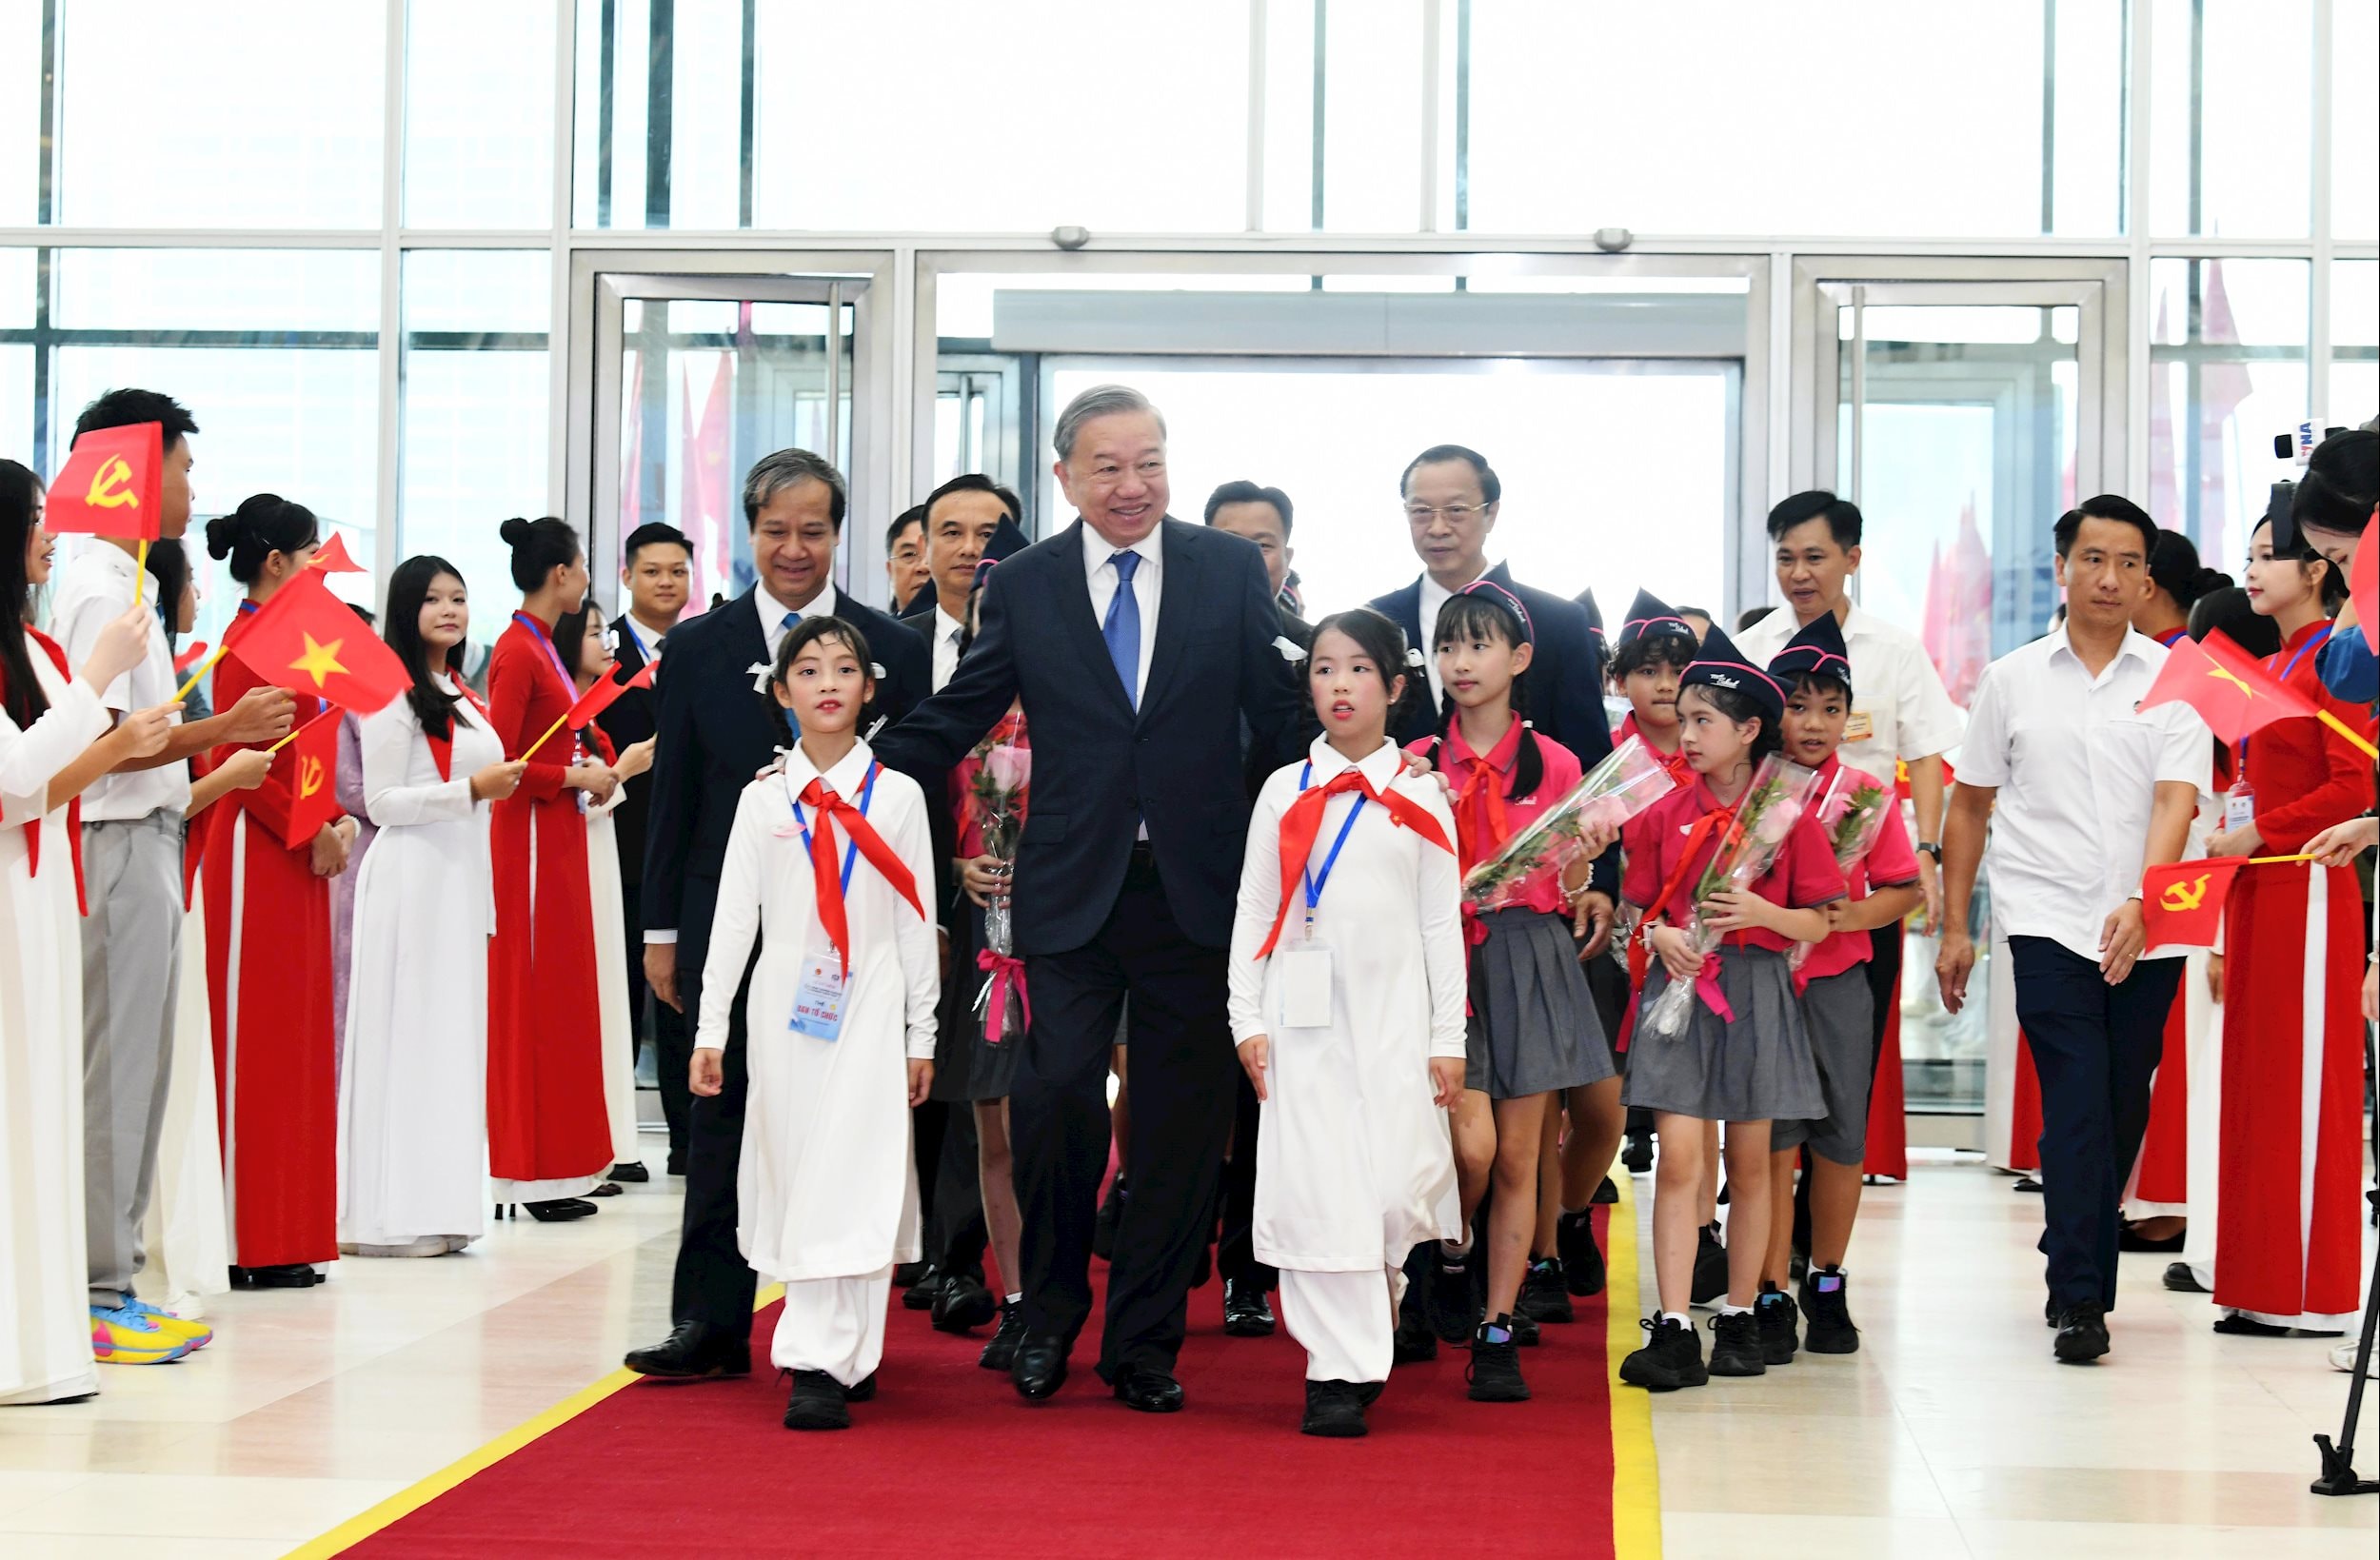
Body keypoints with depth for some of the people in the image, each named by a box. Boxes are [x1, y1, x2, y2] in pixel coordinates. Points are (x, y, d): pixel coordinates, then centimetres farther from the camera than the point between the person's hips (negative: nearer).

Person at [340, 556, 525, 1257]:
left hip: (462, 879, 8)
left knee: (454, 1035, 8)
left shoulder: (463, 698, 17)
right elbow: (381, 802, -12)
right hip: (411, 879, -8)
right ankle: (390, 1214, -4)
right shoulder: (393, 695, -8)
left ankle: (437, 1207, 13)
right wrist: (472, 788, -19)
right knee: (405, 1034, -7)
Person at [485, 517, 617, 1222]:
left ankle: (554, 1166, 17)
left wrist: (589, 768, 4)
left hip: (556, 836, 10)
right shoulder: (518, 651, -14)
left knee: (558, 995, 12)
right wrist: (576, 778, -13)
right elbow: (500, 764, -20)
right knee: (530, 995, -5)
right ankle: (531, 1172, 0)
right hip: (531, 838, -10)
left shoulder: (542, 647, 14)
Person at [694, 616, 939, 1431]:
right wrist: (710, 1029, 2)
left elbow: (916, 921, 5)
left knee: (852, 1178, -9)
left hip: (868, 1008, -2)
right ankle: (834, 1352, 15)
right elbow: (734, 915, 6)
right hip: (785, 1006, 2)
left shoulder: (897, 795, 3)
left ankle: (825, 1361, -12)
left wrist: (922, 1035, 4)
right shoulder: (764, 798, 5)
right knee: (794, 1173, 4)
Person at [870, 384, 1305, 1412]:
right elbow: (956, 718, 8)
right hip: (1072, 891, 0)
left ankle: (1144, 1341, 18)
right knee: (1056, 1093, -8)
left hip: (1195, 890, 1)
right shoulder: (1024, 585, 5)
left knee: (1180, 1121, 5)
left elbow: (1282, 709, 5)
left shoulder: (1229, 569, 5)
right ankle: (1049, 1315, 15)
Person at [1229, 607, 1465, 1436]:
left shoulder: (1420, 798, 7)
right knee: (1314, 1188, -5)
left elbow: (1443, 924, 6)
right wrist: (1248, 1019, -1)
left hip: (1396, 1019, 0)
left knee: (1400, 1187, -6)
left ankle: (1368, 1310, 23)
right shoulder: (1285, 792, 8)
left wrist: (1448, 1039, 1)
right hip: (1305, 1018, 0)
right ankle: (1340, 1372, -1)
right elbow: (1253, 912, 7)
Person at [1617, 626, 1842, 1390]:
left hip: (1757, 991, -1)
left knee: (1750, 1163, 7)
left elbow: (1818, 924, 0)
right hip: (1680, 987, 1)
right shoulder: (1664, 815, 4)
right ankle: (1674, 1331, -9)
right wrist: (1660, 936, -10)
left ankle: (1740, 1319, 19)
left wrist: (1761, 912, -17)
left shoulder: (1789, 815, -2)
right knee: (1678, 1158, -7)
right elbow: (1640, 908, 11)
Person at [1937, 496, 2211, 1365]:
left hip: (2145, 932, 1)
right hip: (2047, 921, -1)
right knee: (2078, 1109, -12)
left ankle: (2074, 1265, 27)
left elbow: (2176, 801, -8)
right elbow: (1969, 807, 13)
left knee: (2123, 1115, 8)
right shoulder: (2012, 681, 8)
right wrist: (1953, 927, 9)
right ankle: (2080, 1302, -11)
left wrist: (2140, 902, -23)